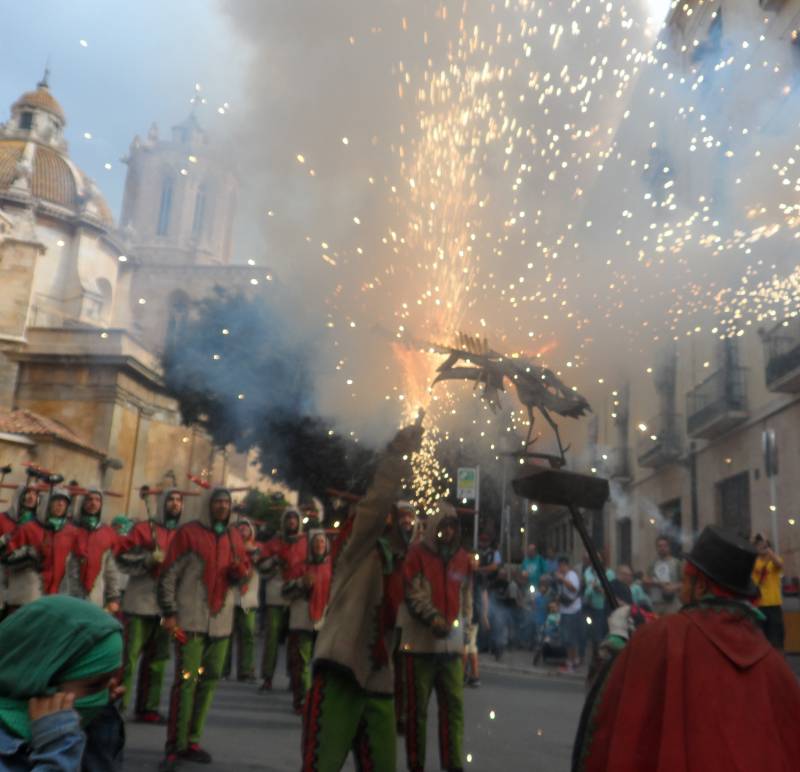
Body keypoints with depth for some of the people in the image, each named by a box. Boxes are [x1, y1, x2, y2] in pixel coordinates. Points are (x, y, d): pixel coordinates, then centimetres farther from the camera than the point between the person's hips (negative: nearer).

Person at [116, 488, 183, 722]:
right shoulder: (143, 529, -2)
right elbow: (123, 559, -7)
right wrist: (150, 558, -17)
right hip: (140, 603, -5)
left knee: (158, 658, 11)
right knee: (129, 656, -3)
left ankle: (147, 707, 21)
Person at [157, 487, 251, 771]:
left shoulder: (234, 536, 10)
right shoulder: (188, 532, -5)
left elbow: (244, 570, 16)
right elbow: (168, 575, -6)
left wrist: (241, 571, -8)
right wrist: (169, 613, -11)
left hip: (221, 622, 5)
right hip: (190, 621, -5)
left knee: (209, 681, 9)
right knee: (185, 681, -5)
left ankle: (192, 741, 20)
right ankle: (175, 746, 5)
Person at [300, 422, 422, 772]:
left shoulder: (394, 565, 19)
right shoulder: (358, 550, -1)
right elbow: (376, 502, -18)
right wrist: (397, 452, -26)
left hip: (377, 681, 7)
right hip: (340, 674, -7)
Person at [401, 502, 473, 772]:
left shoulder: (463, 558, 10)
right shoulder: (417, 554, -3)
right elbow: (413, 593, -11)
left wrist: (463, 626, 12)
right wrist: (433, 618, -22)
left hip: (452, 643, 4)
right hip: (421, 642, -4)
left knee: (454, 705, 3)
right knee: (417, 707, 4)